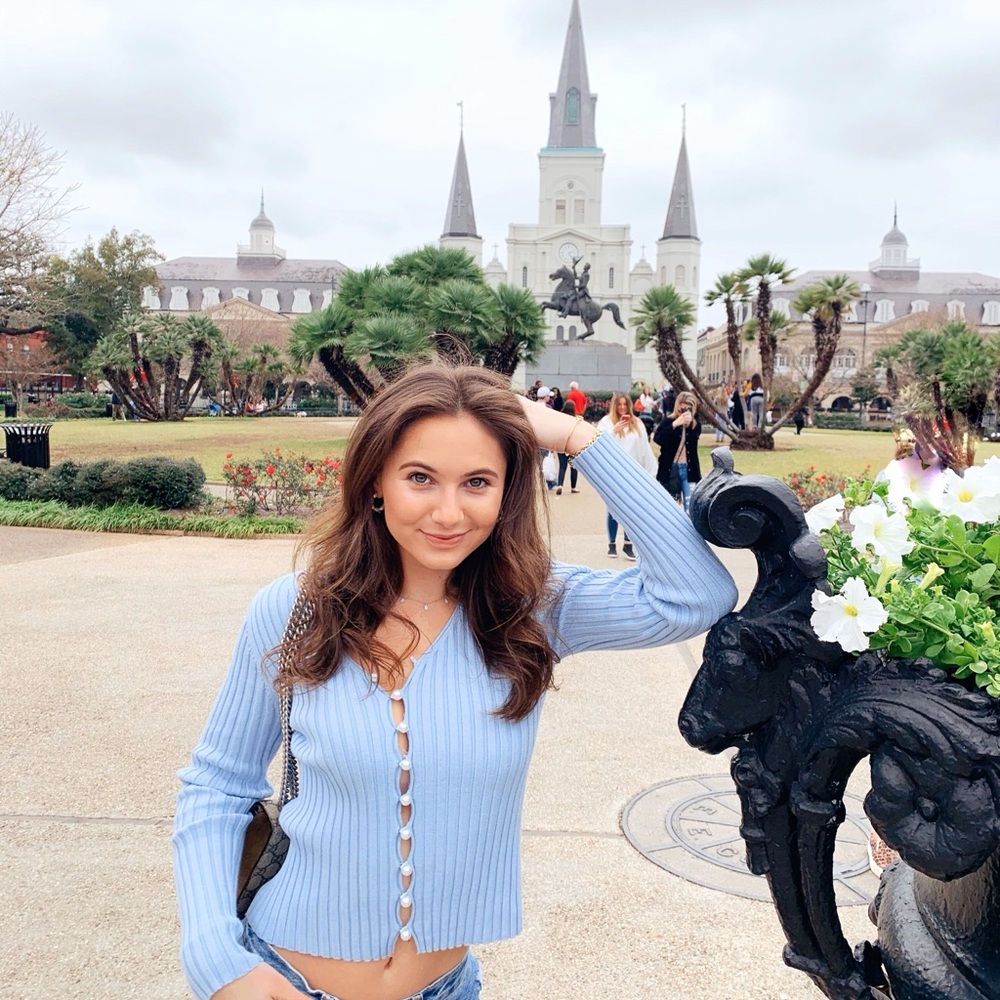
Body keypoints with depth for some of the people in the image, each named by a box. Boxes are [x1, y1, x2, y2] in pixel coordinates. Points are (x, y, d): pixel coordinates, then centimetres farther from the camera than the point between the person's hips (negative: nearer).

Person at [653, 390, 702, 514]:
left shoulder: (695, 424, 4)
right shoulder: (668, 421, -4)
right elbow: (657, 438, -20)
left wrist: (690, 424, -27)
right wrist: (675, 424, -25)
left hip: (689, 469, 1)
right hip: (670, 468, -1)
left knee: (691, 506, -2)